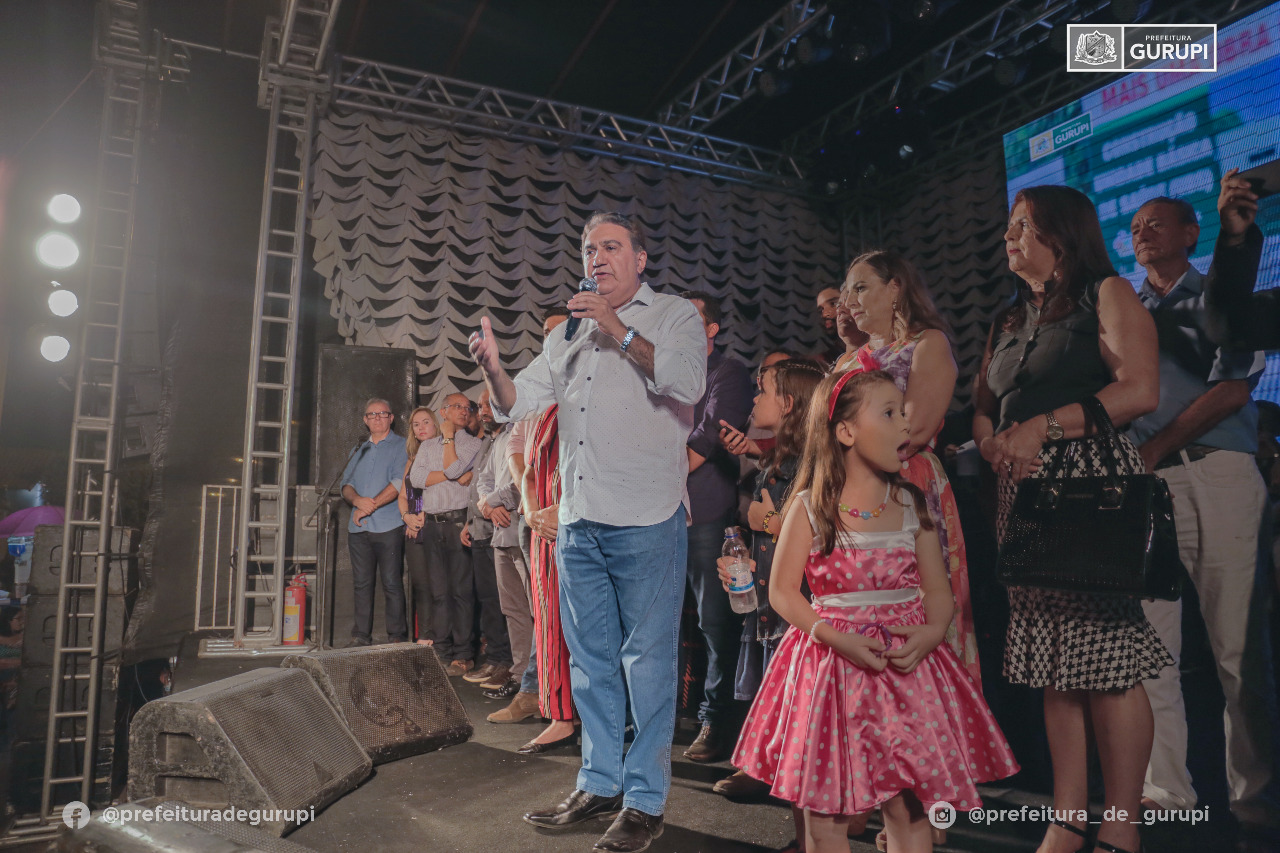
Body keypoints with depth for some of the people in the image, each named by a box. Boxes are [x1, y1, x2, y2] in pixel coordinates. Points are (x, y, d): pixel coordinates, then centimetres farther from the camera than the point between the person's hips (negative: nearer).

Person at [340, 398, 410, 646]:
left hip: (388, 526, -5)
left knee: (392, 583, -5)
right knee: (362, 583, 6)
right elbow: (346, 483, 12)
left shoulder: (400, 447, 3)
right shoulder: (359, 451, 21)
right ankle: (361, 636, 12)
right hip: (358, 527, 5)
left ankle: (397, 637, 0)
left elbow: (400, 483, -9)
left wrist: (371, 506, -14)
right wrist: (357, 500, -10)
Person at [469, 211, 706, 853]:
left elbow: (688, 383, -14)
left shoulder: (675, 315, 5)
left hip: (645, 519, -6)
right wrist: (492, 368, -4)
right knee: (590, 659, 13)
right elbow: (517, 403, 16)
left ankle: (644, 801, 13)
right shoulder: (571, 333, 20)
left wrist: (619, 331, -14)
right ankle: (599, 784, 27)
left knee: (646, 661, 0)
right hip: (578, 521, 6)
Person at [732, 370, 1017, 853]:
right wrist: (835, 637, -17)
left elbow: (938, 591, 7)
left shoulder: (912, 504, 5)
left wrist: (933, 632, -13)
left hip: (907, 666, 3)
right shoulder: (809, 508, -5)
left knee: (909, 807, 6)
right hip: (832, 661, -2)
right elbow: (782, 592, -4)